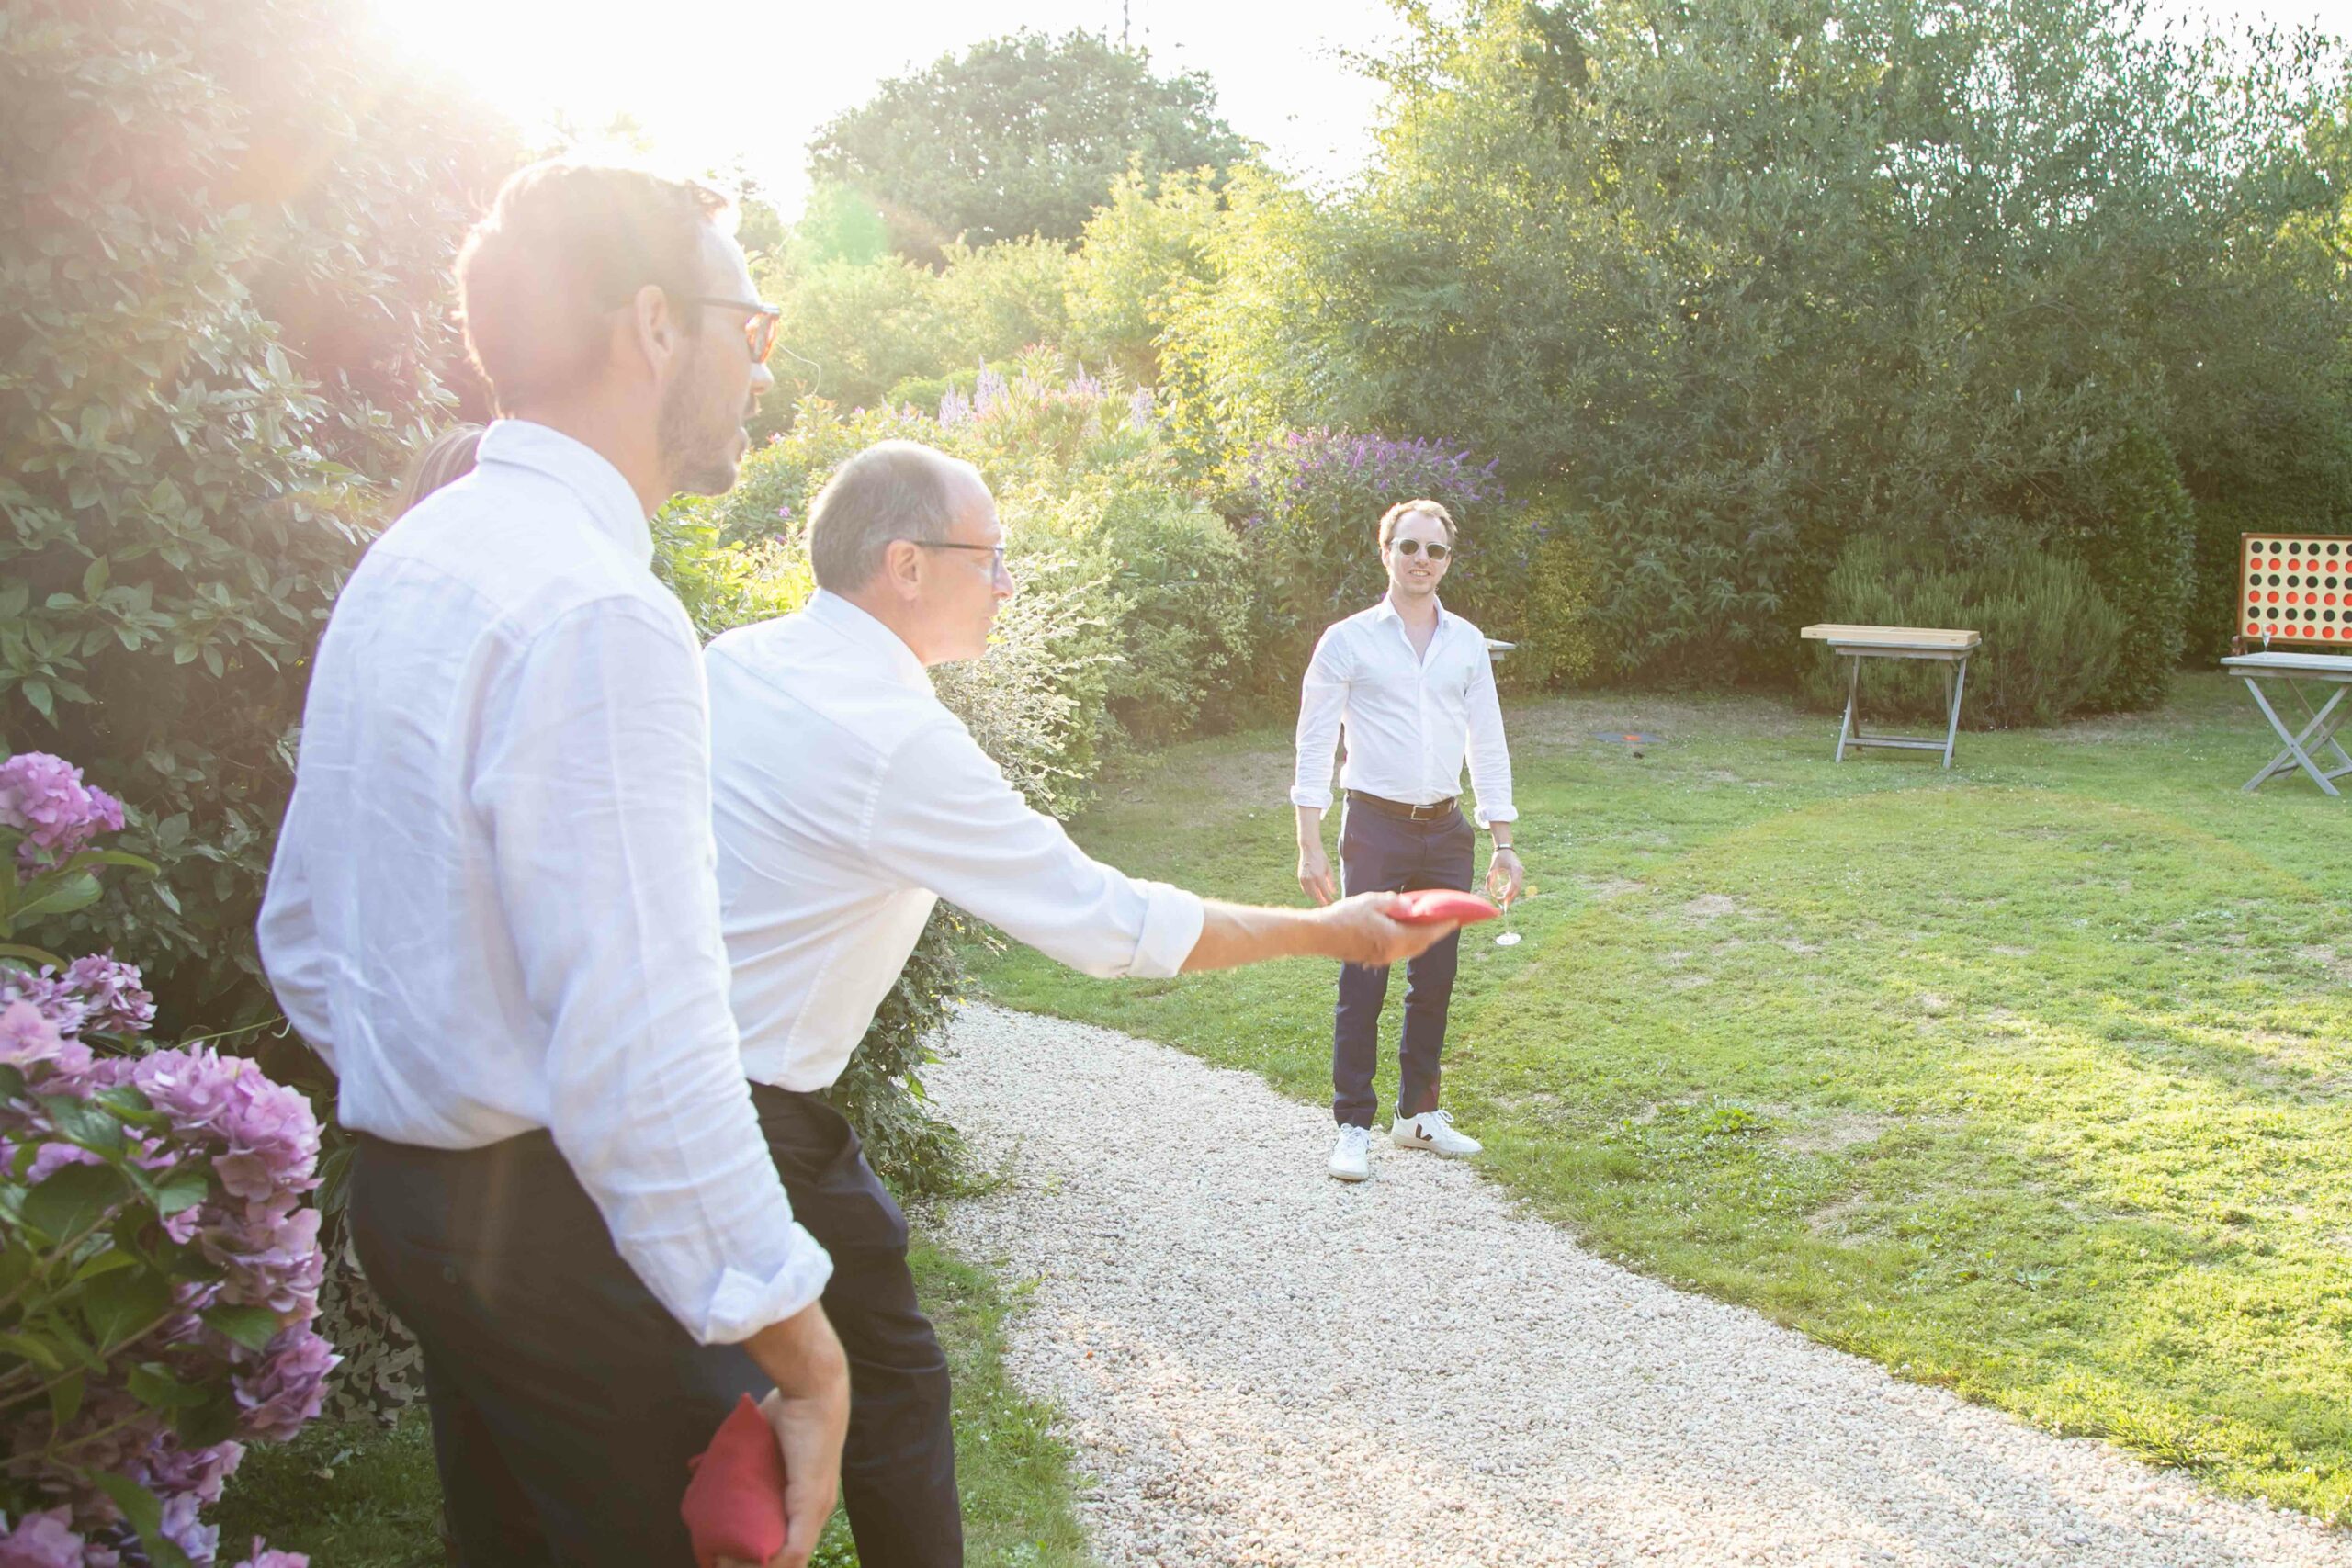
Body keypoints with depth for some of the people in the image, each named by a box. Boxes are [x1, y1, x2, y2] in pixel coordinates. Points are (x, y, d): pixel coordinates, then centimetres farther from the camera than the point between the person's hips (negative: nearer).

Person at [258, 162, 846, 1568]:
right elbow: (642, 1055, -28)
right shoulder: (599, 612, -22)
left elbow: (302, 936, 17)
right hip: (569, 1237, -9)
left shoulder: (401, 567, 9)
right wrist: (800, 1353, -20)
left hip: (406, 1186, 10)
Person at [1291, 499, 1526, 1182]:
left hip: (1446, 830, 4)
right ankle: (1353, 1127, 4)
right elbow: (1314, 746, -2)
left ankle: (1418, 1114, 24)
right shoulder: (1348, 640, -2)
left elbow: (1489, 747, 12)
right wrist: (1310, 845, -8)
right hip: (1375, 825, -4)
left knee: (1435, 980, 10)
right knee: (1362, 983, -5)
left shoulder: (1468, 644, 8)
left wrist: (1503, 844, 8)